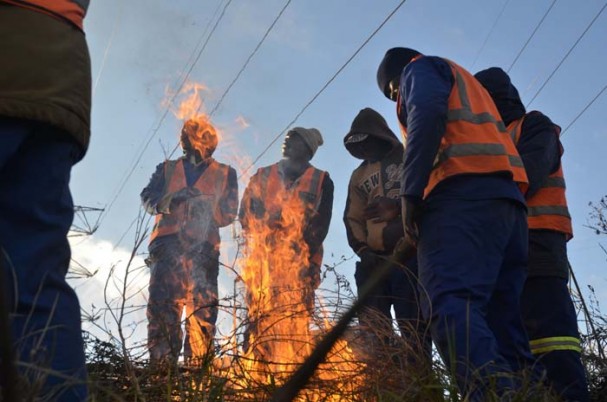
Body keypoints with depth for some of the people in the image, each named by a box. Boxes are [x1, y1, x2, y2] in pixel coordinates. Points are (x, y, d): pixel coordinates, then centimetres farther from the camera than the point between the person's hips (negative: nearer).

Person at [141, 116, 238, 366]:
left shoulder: (225, 174, 18)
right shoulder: (167, 169, 22)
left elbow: (229, 213, 7)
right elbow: (148, 198, 8)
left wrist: (204, 204, -11)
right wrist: (162, 202, -14)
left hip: (203, 248, -1)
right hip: (167, 244, 1)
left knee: (202, 310, -9)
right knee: (161, 306, -9)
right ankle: (161, 367, -10)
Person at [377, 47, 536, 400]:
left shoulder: (420, 68, 16)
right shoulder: (470, 88, 41)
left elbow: (427, 114, -8)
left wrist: (411, 192, -12)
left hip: (464, 194, -9)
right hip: (507, 199, 9)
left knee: (450, 307, -24)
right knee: (502, 321, 2)